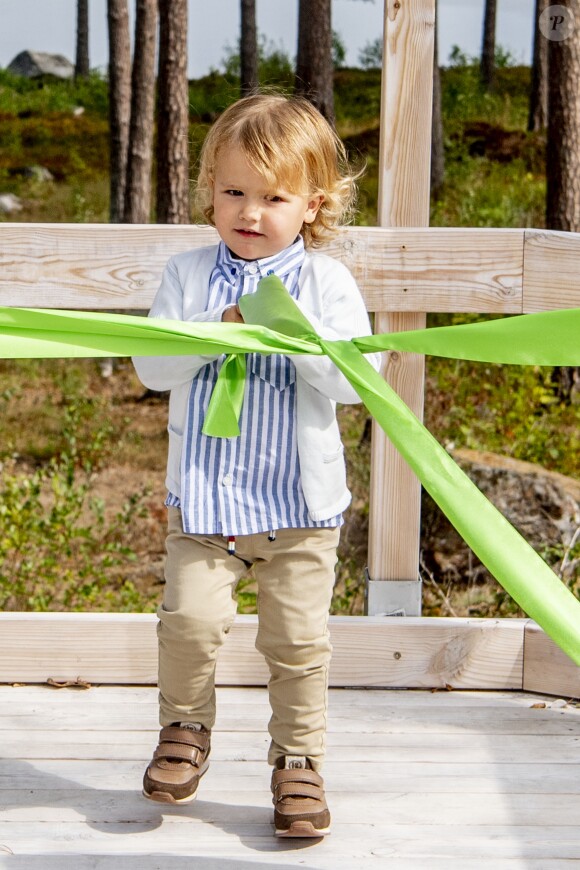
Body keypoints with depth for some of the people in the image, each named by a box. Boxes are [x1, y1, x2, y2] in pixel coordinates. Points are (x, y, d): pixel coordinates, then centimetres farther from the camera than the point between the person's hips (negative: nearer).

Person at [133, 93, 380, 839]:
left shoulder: (328, 281, -1)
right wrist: (218, 329, -19)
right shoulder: (188, 274, 3)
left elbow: (356, 381, -9)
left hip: (303, 501, 0)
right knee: (189, 617, -9)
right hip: (205, 493, 1)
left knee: (298, 640, 5)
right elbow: (151, 365, -5)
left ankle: (298, 762, 23)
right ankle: (185, 728, 18)